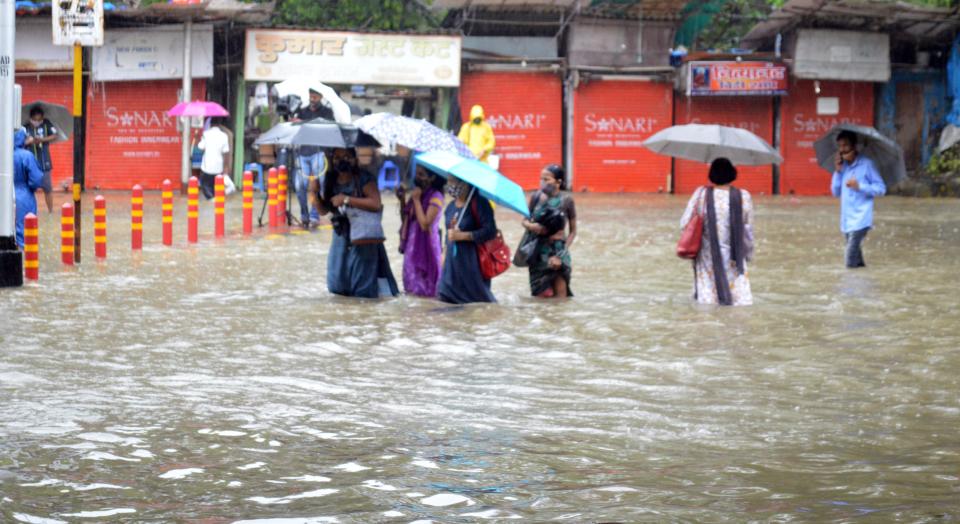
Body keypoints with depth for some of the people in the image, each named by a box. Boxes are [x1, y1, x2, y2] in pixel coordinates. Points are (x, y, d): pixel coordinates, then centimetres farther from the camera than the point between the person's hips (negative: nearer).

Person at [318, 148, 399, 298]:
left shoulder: (363, 179, -12)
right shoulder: (331, 182, 6)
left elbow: (376, 204, -23)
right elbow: (324, 210, 13)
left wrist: (346, 199, -23)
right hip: (341, 236, 6)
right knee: (336, 284, 7)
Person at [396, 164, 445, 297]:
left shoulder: (435, 197, -13)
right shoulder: (416, 193, 10)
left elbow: (425, 224, -22)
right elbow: (405, 220, 16)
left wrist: (416, 200, -17)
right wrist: (402, 200, 3)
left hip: (425, 246, -8)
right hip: (412, 245, 8)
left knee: (424, 288, -4)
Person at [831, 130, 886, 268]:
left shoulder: (866, 164, -5)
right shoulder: (843, 166, 12)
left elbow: (881, 188, -5)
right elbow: (836, 192, 11)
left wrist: (860, 186, -18)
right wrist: (838, 171, 0)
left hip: (860, 219, -7)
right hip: (847, 219, 7)